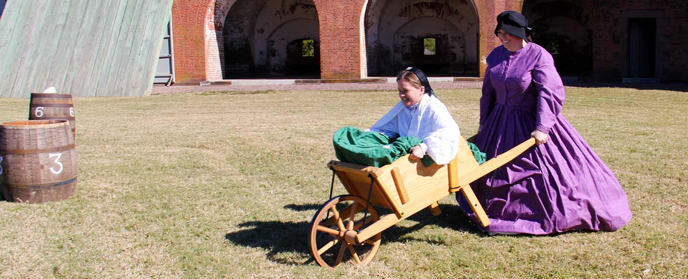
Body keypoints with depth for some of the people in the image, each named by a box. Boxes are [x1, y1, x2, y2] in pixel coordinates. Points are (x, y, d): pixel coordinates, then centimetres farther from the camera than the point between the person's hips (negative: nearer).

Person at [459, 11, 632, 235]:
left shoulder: (538, 55, -14)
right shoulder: (496, 55, 4)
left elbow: (550, 93, -22)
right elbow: (488, 91, 13)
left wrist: (542, 127, -29)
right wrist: (484, 122, 15)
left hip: (530, 122, -6)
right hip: (501, 124, 6)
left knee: (544, 166, -6)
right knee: (495, 169, 14)